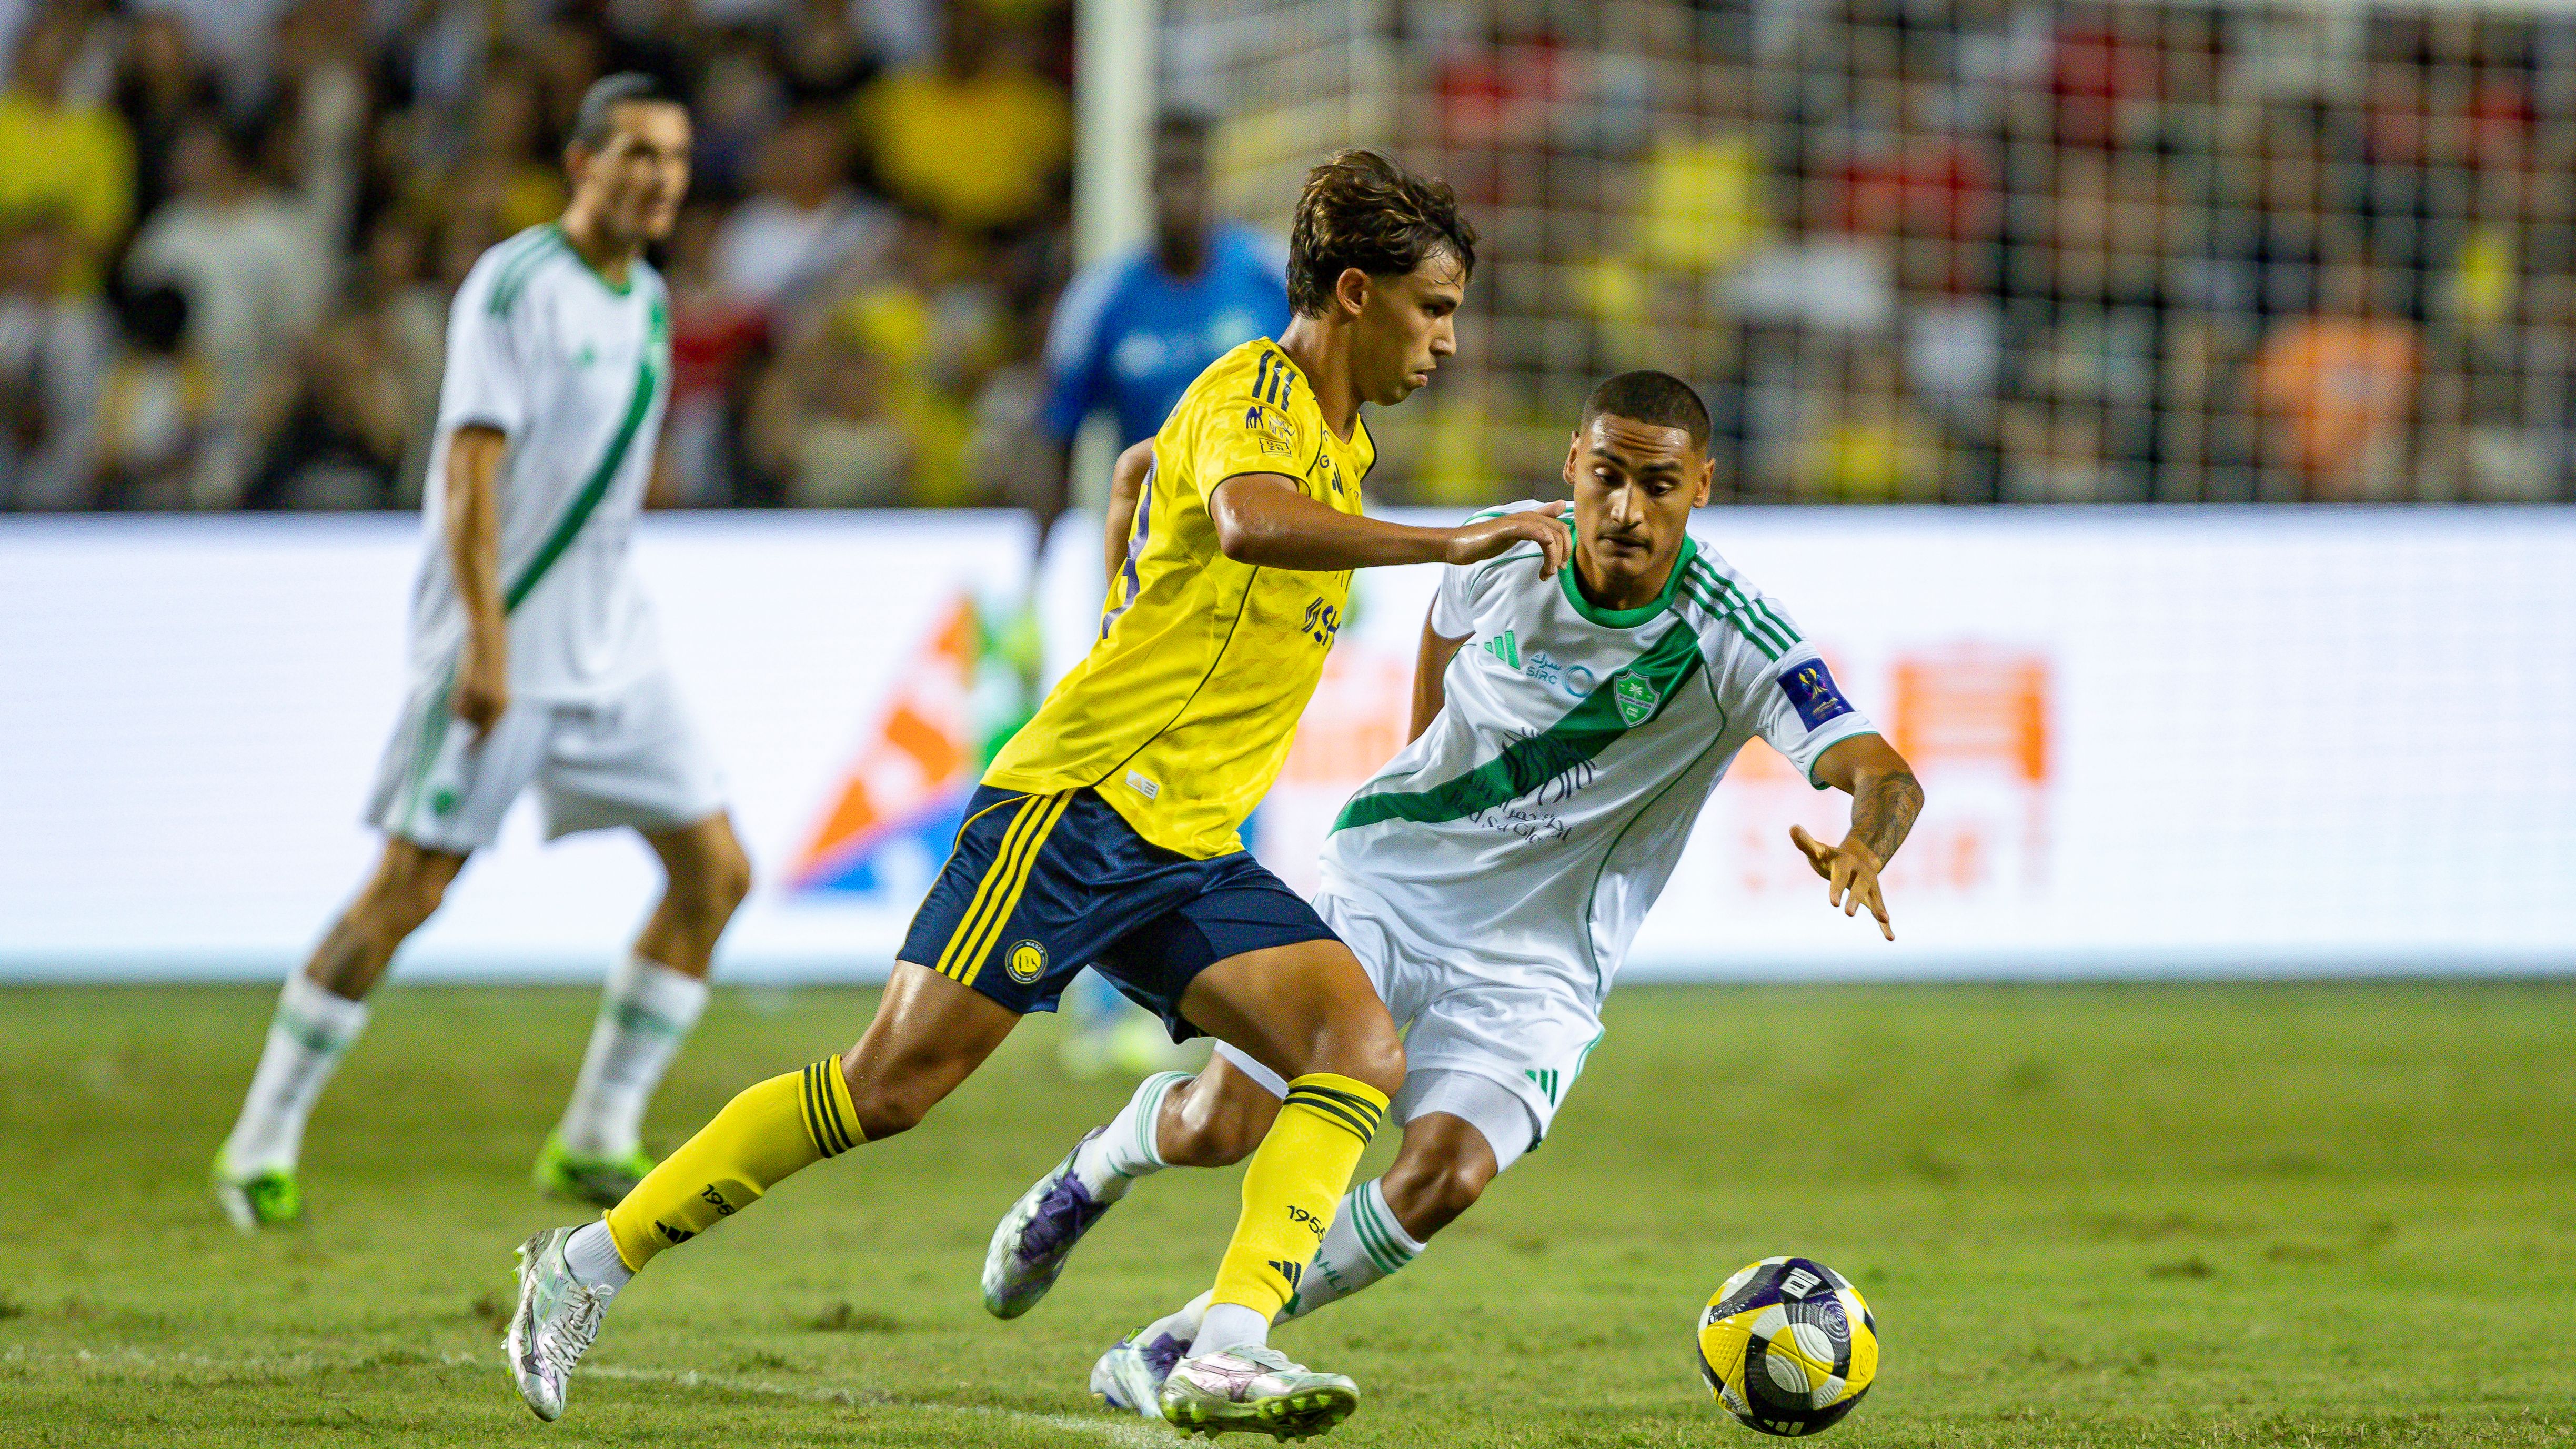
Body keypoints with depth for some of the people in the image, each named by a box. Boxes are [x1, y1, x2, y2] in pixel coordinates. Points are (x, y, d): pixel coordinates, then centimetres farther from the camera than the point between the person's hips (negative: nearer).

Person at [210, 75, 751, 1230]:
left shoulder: (648, 301, 11)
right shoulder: (513, 287, -13)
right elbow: (472, 466, -19)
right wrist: (485, 641, -25)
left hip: (611, 648, 8)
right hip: (498, 644, -8)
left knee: (714, 872, 0)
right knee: (409, 890, -8)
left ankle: (596, 1142, 8)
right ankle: (261, 1148, 3)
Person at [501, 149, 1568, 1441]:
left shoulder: (1341, 438, 18)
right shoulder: (1250, 392, -10)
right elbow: (1251, 521, -36)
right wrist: (1452, 544, -38)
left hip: (1189, 851, 9)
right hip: (1080, 802, -9)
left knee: (1363, 1054, -13)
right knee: (892, 1082, -10)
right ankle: (592, 1262, 2)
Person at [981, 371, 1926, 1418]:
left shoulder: (1737, 644, -20)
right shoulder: (1509, 549, -10)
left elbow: (1886, 779, -31)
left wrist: (1862, 849, -53)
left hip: (1534, 960, -2)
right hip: (1382, 884, 2)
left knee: (1443, 1175, -24)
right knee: (1218, 1126, -7)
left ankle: (1182, 1347, -5)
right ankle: (1099, 1166, 32)